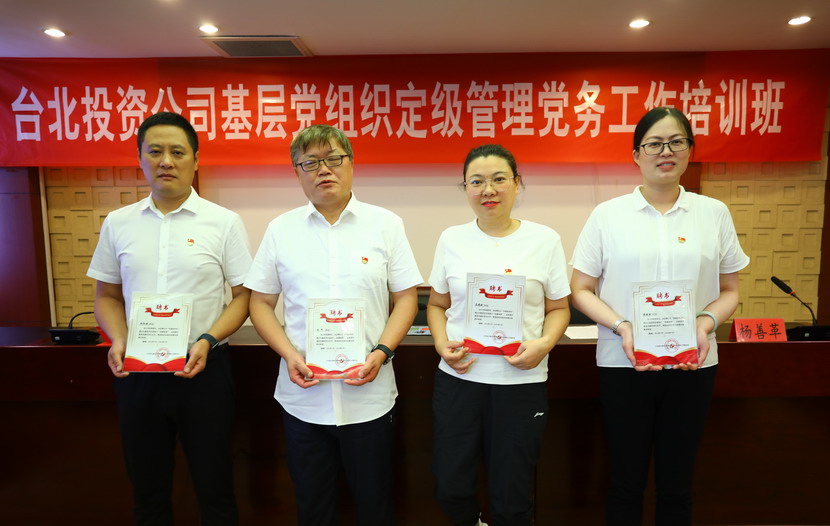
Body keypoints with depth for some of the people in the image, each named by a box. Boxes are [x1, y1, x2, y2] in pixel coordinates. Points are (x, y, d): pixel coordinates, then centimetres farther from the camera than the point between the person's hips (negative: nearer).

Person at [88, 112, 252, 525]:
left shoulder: (224, 223, -6)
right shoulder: (118, 223, 4)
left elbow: (243, 296, -4)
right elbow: (107, 295, 12)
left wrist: (207, 341, -18)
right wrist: (118, 341, -6)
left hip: (202, 370, -3)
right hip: (137, 372, 3)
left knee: (214, 488, 10)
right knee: (147, 490, 18)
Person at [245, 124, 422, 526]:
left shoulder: (385, 224, -1)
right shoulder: (280, 229, 3)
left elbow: (406, 298, 0)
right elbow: (260, 303, 5)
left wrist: (382, 352, -13)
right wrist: (289, 355, -10)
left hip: (369, 396, -1)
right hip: (302, 395, 1)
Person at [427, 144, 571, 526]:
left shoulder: (544, 239, -1)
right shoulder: (452, 239, 4)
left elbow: (558, 309, 4)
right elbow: (437, 304, 10)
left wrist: (543, 344, -14)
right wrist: (442, 343, -7)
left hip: (522, 382, -1)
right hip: (457, 378, 2)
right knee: (450, 488, 10)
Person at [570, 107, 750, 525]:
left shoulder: (714, 213, 4)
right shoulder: (607, 215, -1)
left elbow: (729, 290, 10)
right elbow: (580, 290, 0)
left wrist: (706, 323, -10)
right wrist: (622, 327, -15)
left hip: (692, 364, 2)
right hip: (624, 363, -2)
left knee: (676, 482, 14)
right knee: (627, 480, 10)